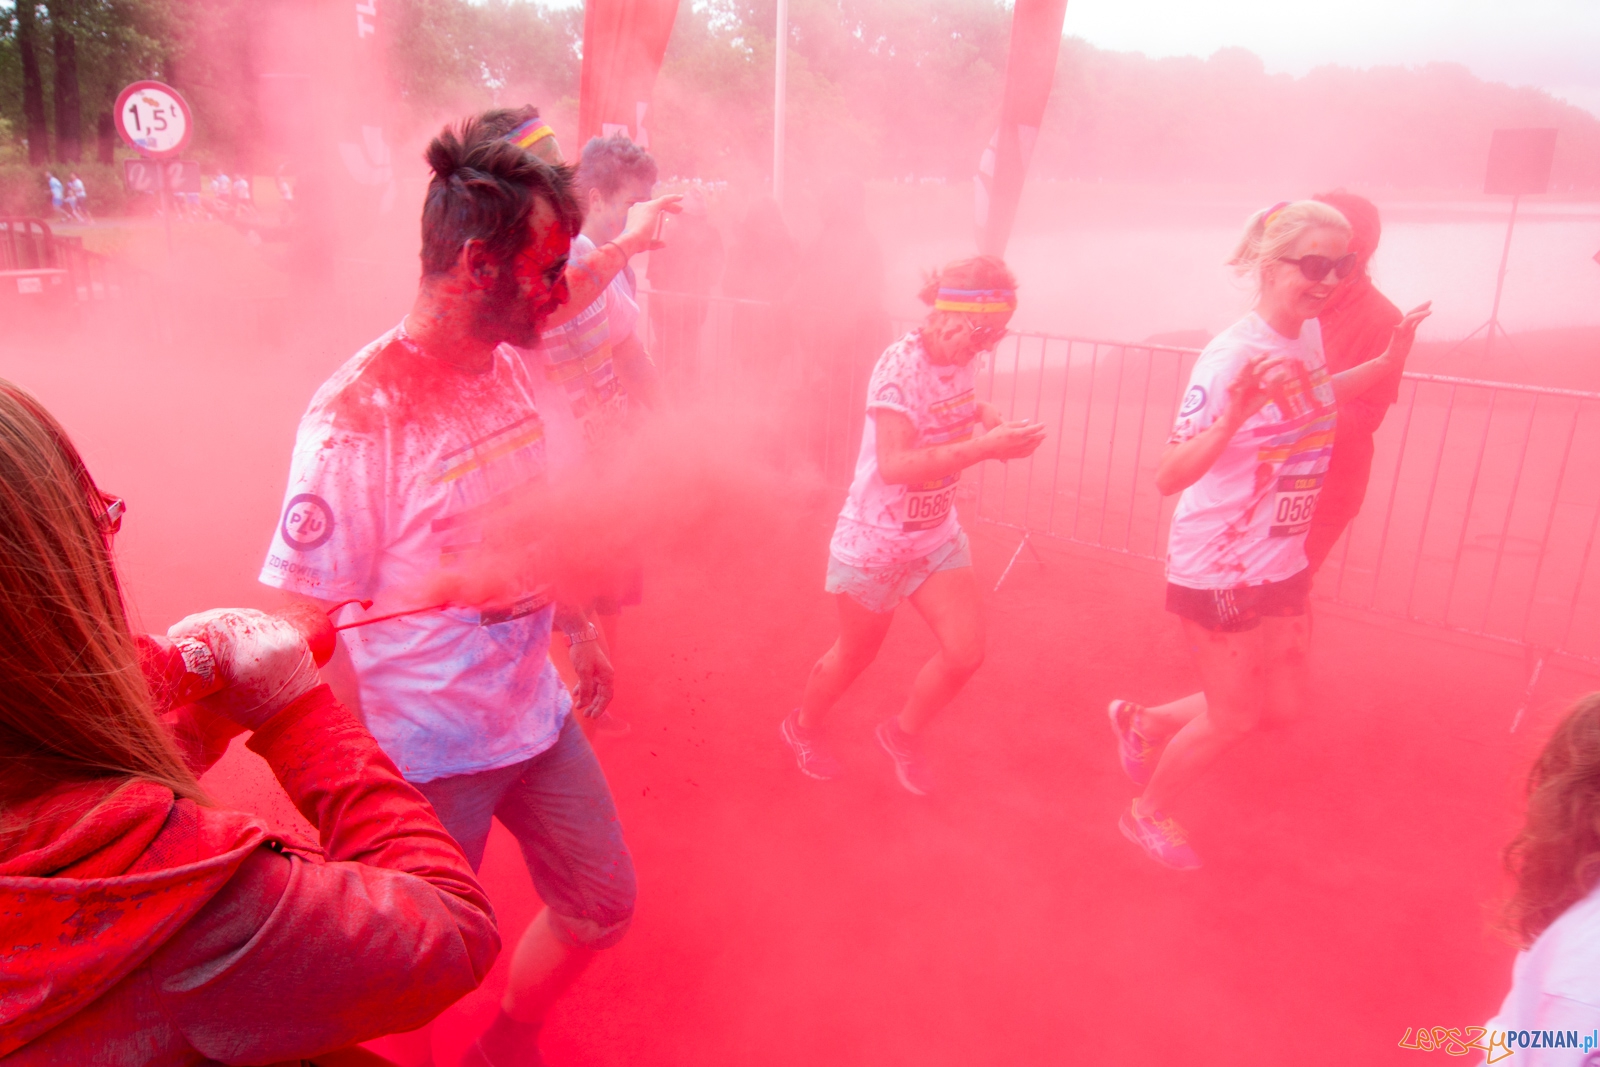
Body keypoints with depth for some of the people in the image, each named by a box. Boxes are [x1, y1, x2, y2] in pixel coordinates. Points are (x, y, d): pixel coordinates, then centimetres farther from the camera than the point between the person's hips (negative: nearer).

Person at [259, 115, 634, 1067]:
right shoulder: (360, 414, -24)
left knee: (602, 905, 20)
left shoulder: (508, 369, -1)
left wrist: (581, 631, 16)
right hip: (426, 755, -7)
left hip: (537, 714, 7)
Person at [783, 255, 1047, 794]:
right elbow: (896, 465, -33)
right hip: (875, 541, -6)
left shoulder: (960, 359, -4)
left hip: (937, 536, 6)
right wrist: (984, 448, -36)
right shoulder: (901, 366, -26)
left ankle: (904, 732, 25)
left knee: (966, 650, -4)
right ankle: (804, 726, 45)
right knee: (854, 654, 14)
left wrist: (987, 417, -8)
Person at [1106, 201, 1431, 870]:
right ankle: (1148, 815, 33)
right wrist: (1233, 415, -47)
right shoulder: (1232, 356, -25)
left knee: (1284, 707, 17)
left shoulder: (1309, 336, -1)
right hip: (1216, 570, -8)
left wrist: (1387, 363, 12)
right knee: (1233, 719, 7)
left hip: (1281, 565, 8)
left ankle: (1145, 723, 38)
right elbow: (1170, 476, -32)